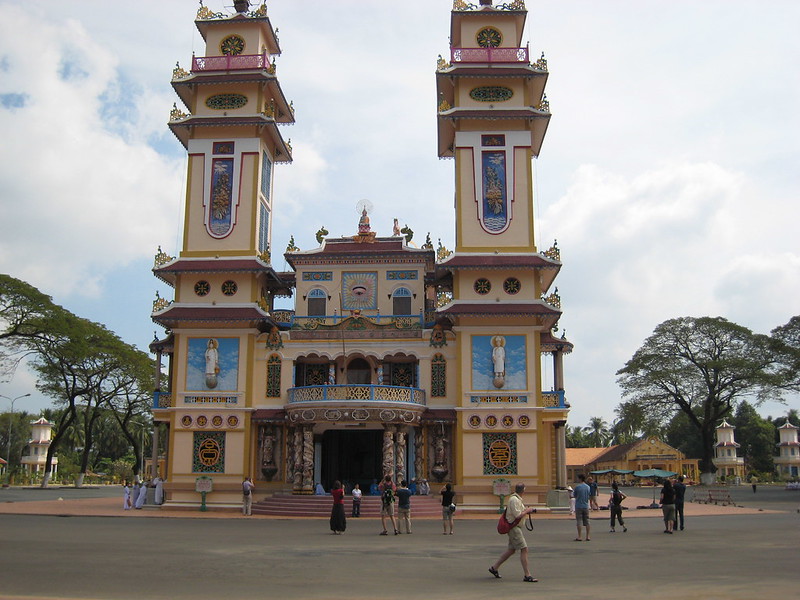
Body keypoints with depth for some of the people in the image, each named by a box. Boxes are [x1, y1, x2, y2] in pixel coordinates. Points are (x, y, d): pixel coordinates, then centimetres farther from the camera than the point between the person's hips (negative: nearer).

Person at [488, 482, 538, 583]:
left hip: (516, 527, 11)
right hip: (513, 527, -11)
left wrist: (528, 510, 8)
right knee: (524, 549, -10)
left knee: (511, 550, 15)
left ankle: (494, 568, 23)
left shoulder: (517, 499, 15)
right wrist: (527, 511, -10)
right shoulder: (514, 500, -18)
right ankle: (527, 575, -8)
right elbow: (517, 515, -22)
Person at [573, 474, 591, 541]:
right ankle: (588, 536, 8)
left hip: (579, 506, -4)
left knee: (579, 522, -3)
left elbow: (575, 496, 0)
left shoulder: (577, 487, -10)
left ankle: (579, 537, -4)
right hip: (586, 506, 4)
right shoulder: (588, 487, 5)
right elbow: (588, 497, 13)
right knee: (587, 522, 8)